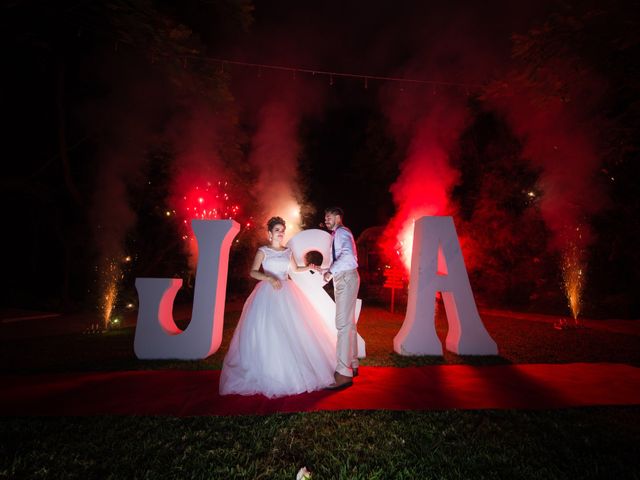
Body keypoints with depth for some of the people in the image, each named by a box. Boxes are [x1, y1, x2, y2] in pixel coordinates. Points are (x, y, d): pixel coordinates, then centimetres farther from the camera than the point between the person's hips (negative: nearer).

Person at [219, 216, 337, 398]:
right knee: (267, 332, -8)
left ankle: (293, 371, 14)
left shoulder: (288, 251, 13)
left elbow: (294, 269, 26)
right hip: (268, 293, -4)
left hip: (286, 294, 4)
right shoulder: (263, 251, 0)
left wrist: (309, 267, 11)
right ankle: (269, 374, 2)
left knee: (292, 330, 2)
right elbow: (253, 272, -9)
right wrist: (269, 278, -24)